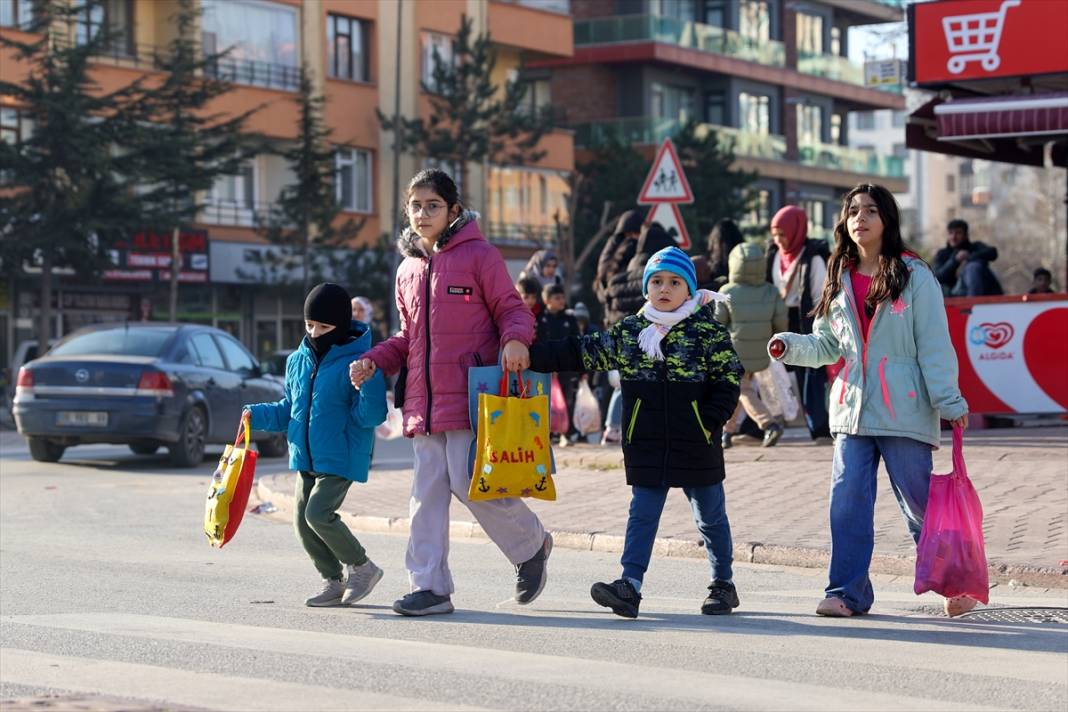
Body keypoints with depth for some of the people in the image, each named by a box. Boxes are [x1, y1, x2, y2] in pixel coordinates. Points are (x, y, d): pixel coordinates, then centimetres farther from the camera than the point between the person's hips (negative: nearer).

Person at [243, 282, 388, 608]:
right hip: (306, 458, 8)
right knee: (303, 521, 6)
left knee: (319, 514, -19)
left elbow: (370, 416, -17)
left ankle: (363, 567, 2)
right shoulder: (298, 361, 8)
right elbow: (289, 409, 19)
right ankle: (335, 582, 20)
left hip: (341, 458, -7)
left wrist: (368, 384, -34)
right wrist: (256, 415, 4)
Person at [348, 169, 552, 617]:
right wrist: (374, 361, 9)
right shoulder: (407, 269, 18)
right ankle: (430, 586, 8)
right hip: (423, 402, 6)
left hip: (469, 398, -6)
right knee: (427, 495, 4)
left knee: (470, 483, -11)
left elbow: (513, 310, -1)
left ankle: (532, 544, 14)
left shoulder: (479, 256, -2)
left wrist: (515, 339, -23)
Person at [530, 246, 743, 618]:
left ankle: (723, 584, 25)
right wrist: (530, 356, 0)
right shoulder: (628, 331, 5)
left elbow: (728, 380, -3)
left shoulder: (708, 331, -4)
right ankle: (630, 584, -6)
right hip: (646, 445, 2)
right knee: (642, 514, -2)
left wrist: (711, 423, -13)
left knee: (710, 516, 11)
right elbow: (581, 352, 7)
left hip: (696, 447, -2)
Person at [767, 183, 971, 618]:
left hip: (904, 411, -4)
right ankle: (847, 592, 4)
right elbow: (826, 345, 15)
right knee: (847, 501, -2)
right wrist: (789, 346, -3)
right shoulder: (839, 280, 12)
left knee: (920, 504, 1)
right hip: (853, 411, 4)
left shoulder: (915, 276, -2)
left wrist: (949, 402, -9)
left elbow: (935, 345, -5)